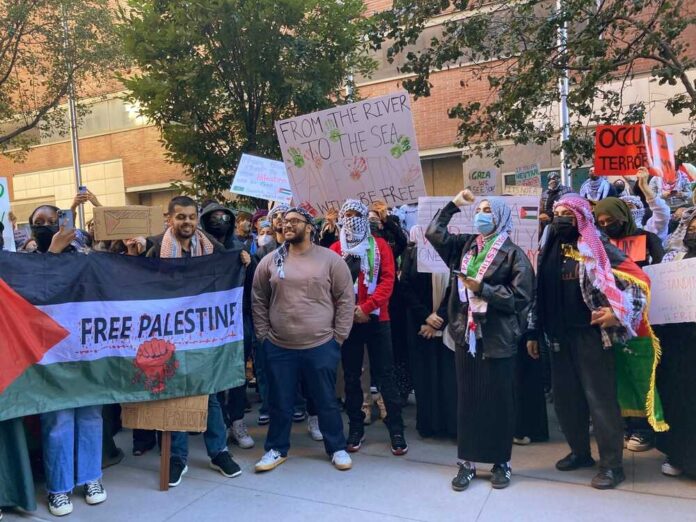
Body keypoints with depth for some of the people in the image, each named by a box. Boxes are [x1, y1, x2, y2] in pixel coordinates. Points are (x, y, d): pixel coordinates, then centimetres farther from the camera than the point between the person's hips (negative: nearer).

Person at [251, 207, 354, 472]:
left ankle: (337, 448, 31)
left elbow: (345, 299, -2)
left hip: (321, 346, -1)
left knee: (327, 402, 12)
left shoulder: (330, 259, -4)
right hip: (279, 348, 2)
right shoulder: (269, 261, 2)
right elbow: (258, 301, 9)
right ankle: (277, 449, 33)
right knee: (280, 403, 14)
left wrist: (338, 337, -4)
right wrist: (263, 335, 4)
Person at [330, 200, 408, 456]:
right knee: (351, 376, 9)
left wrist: (367, 307, -16)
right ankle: (356, 428, 22)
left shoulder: (380, 245, 3)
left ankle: (396, 429, 14)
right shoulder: (335, 249, 4)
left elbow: (388, 279, -6)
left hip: (376, 318, -1)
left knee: (385, 374, 3)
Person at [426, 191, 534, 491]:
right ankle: (467, 461, 21)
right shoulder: (465, 246, 10)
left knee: (499, 402, 6)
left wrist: (482, 288, -15)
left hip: (498, 338, -4)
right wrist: (454, 204, 5)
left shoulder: (513, 253, -4)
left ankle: (501, 462, 23)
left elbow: (521, 297, -10)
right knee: (467, 399, 10)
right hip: (466, 334, 4)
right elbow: (433, 233, 6)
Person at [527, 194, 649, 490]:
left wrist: (618, 312, -18)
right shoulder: (548, 251, 12)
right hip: (559, 337, 6)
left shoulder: (598, 249, -4)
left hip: (591, 334, -5)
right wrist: (534, 332, 14)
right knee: (565, 398, 11)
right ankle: (580, 452, 28)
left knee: (601, 399, -1)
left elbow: (637, 280, -7)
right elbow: (539, 294, 15)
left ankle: (612, 464, 12)